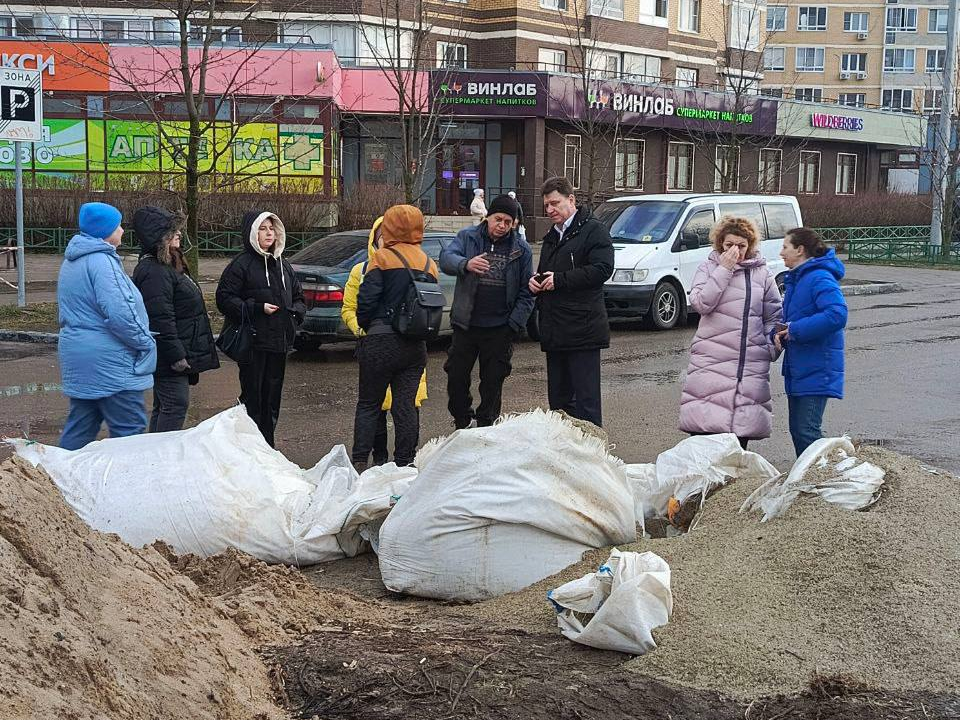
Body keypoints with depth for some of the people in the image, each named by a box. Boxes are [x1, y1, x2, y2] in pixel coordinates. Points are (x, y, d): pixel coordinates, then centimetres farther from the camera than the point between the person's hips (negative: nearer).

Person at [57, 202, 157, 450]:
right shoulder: (102, 261, -16)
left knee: (80, 428, 15)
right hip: (108, 361, -10)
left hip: (77, 357, 10)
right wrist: (146, 344, -11)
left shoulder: (71, 261, 16)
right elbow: (120, 314, -23)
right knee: (130, 429, -7)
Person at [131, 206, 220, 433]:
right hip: (169, 355, -11)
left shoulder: (167, 267, 17)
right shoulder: (154, 272, -19)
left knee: (163, 407, 15)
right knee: (176, 405, -9)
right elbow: (160, 319, -24)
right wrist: (176, 355, -23)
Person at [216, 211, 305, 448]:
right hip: (253, 342, -6)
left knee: (273, 395, 11)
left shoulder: (283, 264, 17)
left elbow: (298, 297, 27)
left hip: (279, 341, 7)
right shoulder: (241, 264, -5)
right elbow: (224, 298, -10)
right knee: (253, 395, -6)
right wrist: (257, 308, -16)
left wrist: (296, 312, 6)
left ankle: (268, 446, 19)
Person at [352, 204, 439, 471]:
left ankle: (359, 462, 4)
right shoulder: (429, 264, 10)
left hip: (381, 341, -4)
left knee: (368, 403, 6)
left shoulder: (383, 258, -7)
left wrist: (367, 327, 4)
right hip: (416, 346, 4)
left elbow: (366, 300, -11)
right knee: (406, 405, 8)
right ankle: (405, 464, 9)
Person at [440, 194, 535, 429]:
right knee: (457, 376, 6)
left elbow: (526, 293, 3)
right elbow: (446, 257, -17)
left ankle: (486, 426, 22)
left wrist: (514, 325, -7)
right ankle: (461, 423, 24)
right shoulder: (468, 237, 1)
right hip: (466, 325, 0)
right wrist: (466, 264, -38)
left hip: (499, 328, 0)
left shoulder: (521, 250, 2)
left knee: (493, 380, 8)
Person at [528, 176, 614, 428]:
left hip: (582, 329, -9)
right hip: (554, 330, 9)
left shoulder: (593, 230, -5)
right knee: (558, 398, 12)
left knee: (586, 400, -7)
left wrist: (559, 279, -16)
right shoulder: (552, 237, 23)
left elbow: (602, 269, -18)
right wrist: (535, 281, 11)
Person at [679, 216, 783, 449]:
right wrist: (724, 269, -12)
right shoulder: (708, 268, 5)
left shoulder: (762, 273, 11)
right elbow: (700, 303, -12)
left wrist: (772, 347, 2)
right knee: (704, 424, -8)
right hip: (712, 358, -2)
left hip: (752, 361, 2)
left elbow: (773, 316, 16)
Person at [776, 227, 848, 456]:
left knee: (807, 431, -11)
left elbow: (837, 315, -30)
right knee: (797, 429, 14)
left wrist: (795, 330, -22)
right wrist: (780, 333, 0)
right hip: (797, 370, 10)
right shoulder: (795, 279, 15)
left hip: (816, 371, -10)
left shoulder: (820, 279, -16)